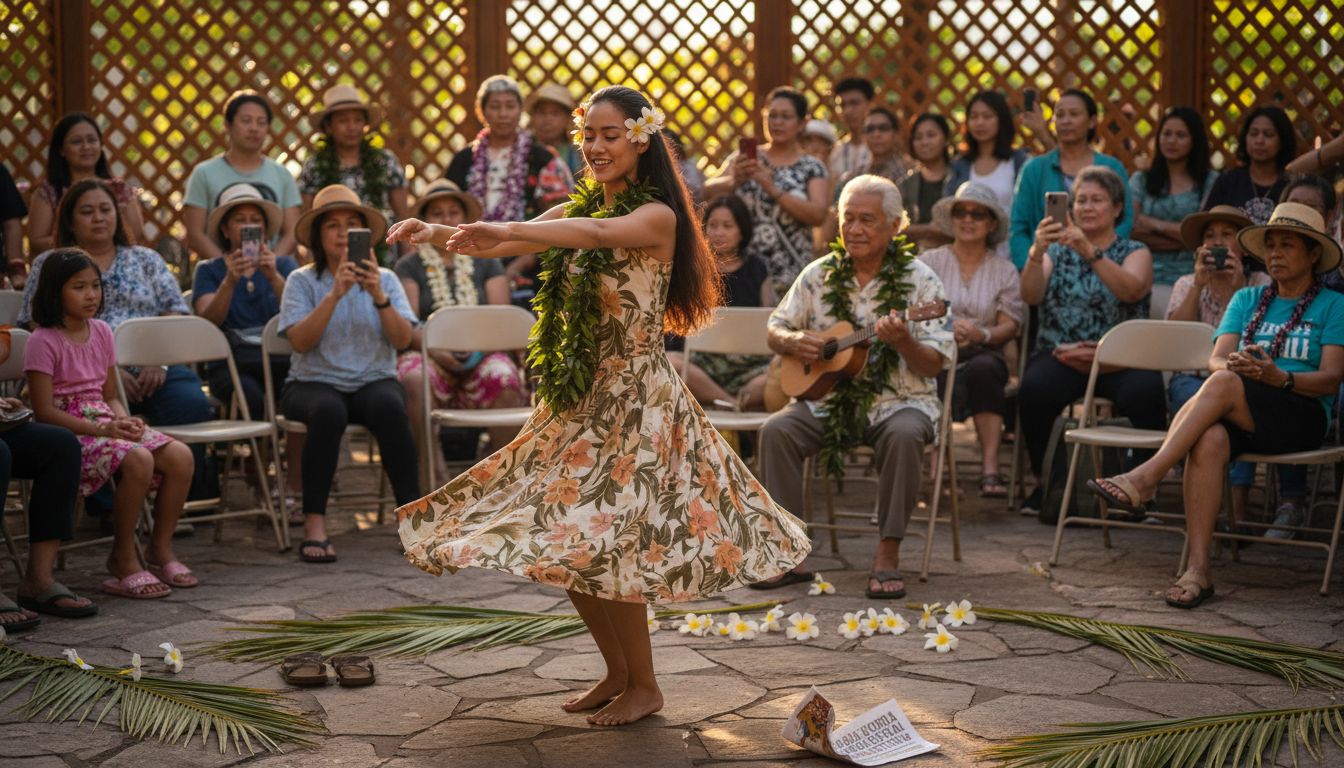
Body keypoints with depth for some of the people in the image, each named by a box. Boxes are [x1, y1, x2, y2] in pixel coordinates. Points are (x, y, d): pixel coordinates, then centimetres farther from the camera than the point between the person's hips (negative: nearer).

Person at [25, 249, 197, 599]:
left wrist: (124, 421, -6)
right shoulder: (44, 342, -9)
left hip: (106, 424, 7)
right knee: (137, 461, -33)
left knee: (180, 456, -16)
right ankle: (124, 560, -18)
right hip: (68, 434, -7)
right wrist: (102, 430, -23)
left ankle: (160, 549, -1)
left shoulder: (101, 332, 12)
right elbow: (45, 412, -15)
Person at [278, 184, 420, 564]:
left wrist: (379, 298, -18)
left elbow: (403, 339, -3)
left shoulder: (385, 279, 11)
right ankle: (314, 522, -30)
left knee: (389, 405, -33)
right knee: (328, 411, -36)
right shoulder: (302, 280, 4)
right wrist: (335, 294, -21)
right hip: (315, 383, -1)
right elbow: (300, 341, -12)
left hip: (374, 381, 2)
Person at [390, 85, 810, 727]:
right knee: (561, 542, 9)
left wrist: (504, 233, -45)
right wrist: (439, 234, -20)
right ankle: (616, 671, 26)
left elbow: (598, 234, -32)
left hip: (636, 399, -7)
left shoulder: (656, 216, -11)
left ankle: (644, 686, 11)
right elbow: (498, 244, 0)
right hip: (579, 397, 7)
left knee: (600, 545, -9)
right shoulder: (578, 208, 11)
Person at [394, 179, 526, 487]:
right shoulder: (409, 266, 13)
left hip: (481, 356, 1)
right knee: (414, 380, -36)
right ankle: (431, 469, -31)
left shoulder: (486, 262, 18)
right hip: (428, 355, -1)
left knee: (505, 380, -32)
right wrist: (436, 350, -20)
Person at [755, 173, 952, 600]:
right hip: (827, 398, 3)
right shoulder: (819, 275, 8)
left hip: (897, 400, -3)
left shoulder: (919, 280, -2)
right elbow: (775, 329, 14)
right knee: (776, 430, -24)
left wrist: (902, 343, -27)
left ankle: (887, 555, -23)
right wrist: (793, 341, -10)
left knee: (904, 435, -36)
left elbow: (936, 364, -6)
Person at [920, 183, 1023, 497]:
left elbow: (1010, 325, 5)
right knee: (956, 395, -38)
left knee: (983, 368, -38)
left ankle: (990, 468, -39)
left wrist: (982, 335, -18)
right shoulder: (929, 262, 14)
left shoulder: (1004, 271, 16)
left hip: (983, 356, 1)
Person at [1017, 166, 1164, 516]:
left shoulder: (1135, 252, 13)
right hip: (1061, 355, 1)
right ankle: (1043, 482, -14)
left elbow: (1131, 290, -12)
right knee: (1034, 389, -32)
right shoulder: (1058, 251, 18)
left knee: (1145, 391, -34)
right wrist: (1037, 252, -19)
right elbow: (1030, 296, -1)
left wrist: (1090, 252, -26)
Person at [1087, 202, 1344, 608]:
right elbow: (1216, 360, 7)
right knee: (1209, 440, -35)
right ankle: (1198, 569, -39)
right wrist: (1234, 364, -19)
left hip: (1301, 417, -3)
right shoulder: (1247, 299, 21)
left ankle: (1145, 477, -36)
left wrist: (1280, 378, -22)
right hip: (1238, 416, 3)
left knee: (1224, 386, -33)